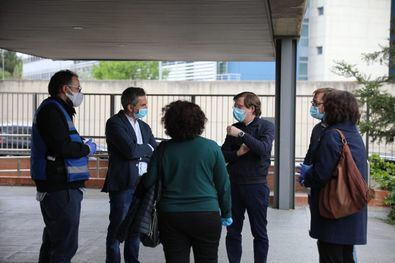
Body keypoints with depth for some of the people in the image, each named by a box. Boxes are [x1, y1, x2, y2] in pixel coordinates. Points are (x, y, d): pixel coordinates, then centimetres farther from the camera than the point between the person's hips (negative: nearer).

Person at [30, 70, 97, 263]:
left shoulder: (57, 110, 20)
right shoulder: (51, 111, -14)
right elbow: (62, 147, -25)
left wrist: (82, 146, 3)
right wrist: (87, 149, -10)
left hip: (53, 187, 11)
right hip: (61, 189, -11)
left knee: (52, 239, 19)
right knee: (66, 244, -10)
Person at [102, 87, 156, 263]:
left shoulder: (144, 127, 16)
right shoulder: (115, 123, -7)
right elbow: (130, 150, -19)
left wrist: (139, 154, -10)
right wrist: (147, 149, -2)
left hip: (142, 184, 7)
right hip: (123, 184, -7)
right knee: (117, 227, 0)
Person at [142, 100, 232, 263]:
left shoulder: (163, 149, -3)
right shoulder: (212, 148, -4)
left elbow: (148, 182, -1)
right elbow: (223, 184, 1)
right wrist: (226, 213, 13)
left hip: (171, 217, 1)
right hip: (206, 216, 0)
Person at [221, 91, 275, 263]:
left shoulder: (266, 127, -2)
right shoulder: (234, 128, 8)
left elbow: (263, 149, -20)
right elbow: (224, 155, 6)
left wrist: (241, 134, -22)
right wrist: (237, 153, -13)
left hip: (256, 185, -3)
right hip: (234, 184, 4)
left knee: (259, 233, 4)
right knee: (233, 231, 8)